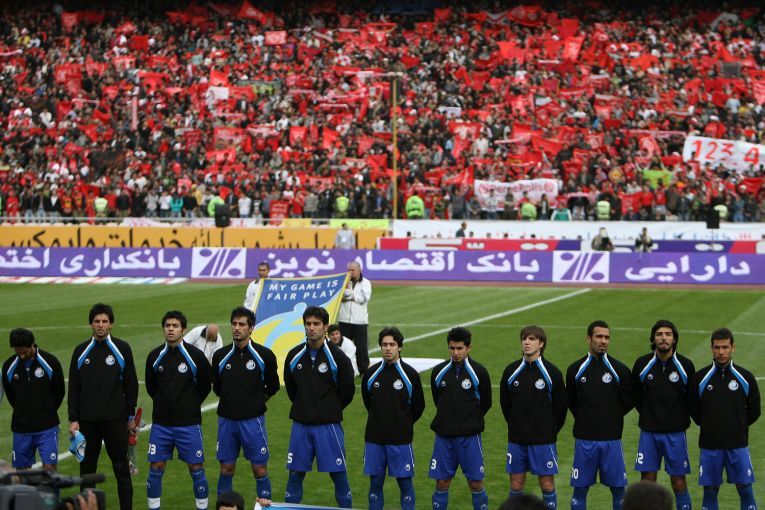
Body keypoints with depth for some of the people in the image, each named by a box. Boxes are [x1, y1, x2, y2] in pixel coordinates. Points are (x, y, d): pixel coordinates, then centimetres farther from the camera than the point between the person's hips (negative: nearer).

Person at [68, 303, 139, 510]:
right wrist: (73, 419, 2)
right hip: (87, 420, 2)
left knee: (121, 467, -1)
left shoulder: (122, 348, 1)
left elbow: (131, 384, 4)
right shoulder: (81, 351, 7)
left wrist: (131, 417, 2)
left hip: (116, 419, -2)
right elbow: (73, 388, 8)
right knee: (87, 466, 7)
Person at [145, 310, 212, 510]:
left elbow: (204, 386, 5)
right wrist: (165, 404, 11)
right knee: (155, 468, 3)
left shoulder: (195, 355, -7)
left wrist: (190, 404, 8)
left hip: (189, 423, -2)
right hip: (160, 424, 3)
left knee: (196, 468, 1)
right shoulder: (155, 356, 2)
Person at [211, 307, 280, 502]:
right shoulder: (221, 356, 3)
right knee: (226, 469, 7)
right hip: (226, 420, 2)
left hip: (253, 420, -2)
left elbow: (272, 387, 8)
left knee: (259, 469, -1)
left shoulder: (264, 355, -4)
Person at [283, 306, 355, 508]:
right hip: (300, 424, 3)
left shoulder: (337, 357, -8)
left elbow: (347, 391, 1)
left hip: (328, 425, -3)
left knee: (338, 474, 0)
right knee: (295, 473, 7)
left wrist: (331, 411, 8)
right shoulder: (295, 355, 2)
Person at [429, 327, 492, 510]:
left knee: (475, 483, 0)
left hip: (470, 437, -2)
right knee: (442, 483, 4)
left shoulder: (478, 372, -5)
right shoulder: (439, 371, 3)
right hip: (444, 435, 2)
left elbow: (485, 403, 7)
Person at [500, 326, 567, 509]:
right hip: (516, 439, 3)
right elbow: (505, 403, 13)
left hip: (543, 440, -3)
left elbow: (561, 406, 1)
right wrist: (516, 426, 12)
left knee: (547, 484, 1)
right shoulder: (512, 371, 2)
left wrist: (550, 430, 5)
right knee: (516, 484, 6)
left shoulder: (552, 372, -6)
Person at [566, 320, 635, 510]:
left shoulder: (619, 370, 0)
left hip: (612, 439, 0)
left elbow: (629, 401, 7)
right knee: (580, 488, 4)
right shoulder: (575, 369, 2)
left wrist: (612, 417, 6)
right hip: (584, 439, 0)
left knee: (618, 488, 4)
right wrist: (584, 418, 7)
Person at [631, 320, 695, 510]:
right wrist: (646, 414, 9)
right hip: (649, 432, 1)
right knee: (647, 480, 4)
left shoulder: (685, 365, -4)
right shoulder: (642, 364, -2)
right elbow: (635, 394, 11)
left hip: (675, 433, -1)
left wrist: (683, 418, 4)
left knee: (678, 481, 2)